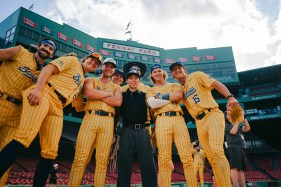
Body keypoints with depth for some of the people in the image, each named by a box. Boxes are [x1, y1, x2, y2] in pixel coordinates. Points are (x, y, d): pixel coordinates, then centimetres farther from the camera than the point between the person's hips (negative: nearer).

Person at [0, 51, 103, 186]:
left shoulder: (82, 80, 32)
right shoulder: (73, 61, 14)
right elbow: (48, 68, -3)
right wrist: (38, 88, -18)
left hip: (57, 107, 7)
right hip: (45, 94, -7)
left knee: (50, 152, -2)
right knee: (25, 137, -25)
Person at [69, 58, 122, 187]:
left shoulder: (116, 87, 21)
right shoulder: (90, 80, 18)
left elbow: (118, 102, -2)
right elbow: (89, 93, -6)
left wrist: (97, 95, -3)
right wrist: (108, 94, 3)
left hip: (108, 122, 2)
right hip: (90, 118, -1)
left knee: (102, 160, 0)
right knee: (80, 157, -6)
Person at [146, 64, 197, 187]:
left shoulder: (174, 85, 23)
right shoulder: (151, 90, 20)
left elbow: (179, 95, -1)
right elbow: (152, 104, -3)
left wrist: (162, 97, 4)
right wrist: (172, 98, 2)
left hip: (178, 118, 1)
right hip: (162, 121, -1)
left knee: (187, 157, -5)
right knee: (164, 159, -6)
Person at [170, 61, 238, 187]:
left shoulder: (196, 76, 5)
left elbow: (216, 84, -6)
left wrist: (230, 97, -22)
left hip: (213, 115, -6)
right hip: (199, 123, 6)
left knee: (216, 150, -24)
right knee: (211, 158, 5)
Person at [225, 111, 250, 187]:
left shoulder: (238, 125, 27)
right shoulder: (226, 125, 5)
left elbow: (247, 129, 17)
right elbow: (233, 131, -11)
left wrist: (244, 119, 9)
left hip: (241, 148, 8)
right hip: (233, 148, -8)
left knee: (241, 169, 4)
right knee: (235, 167, -16)